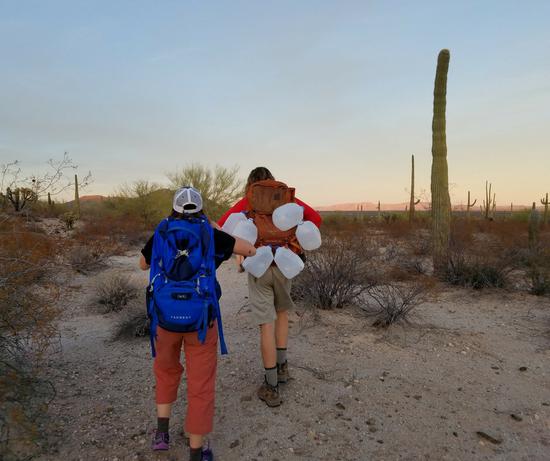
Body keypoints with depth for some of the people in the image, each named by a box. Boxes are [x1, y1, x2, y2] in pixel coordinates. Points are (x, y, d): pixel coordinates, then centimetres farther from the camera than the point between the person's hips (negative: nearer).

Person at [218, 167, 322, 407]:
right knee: (282, 313, 25)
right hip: (284, 265, 2)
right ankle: (282, 366, 33)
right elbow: (315, 218, 2)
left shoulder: (246, 202, 3)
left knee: (267, 325, 1)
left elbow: (221, 226, -6)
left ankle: (271, 387, 10)